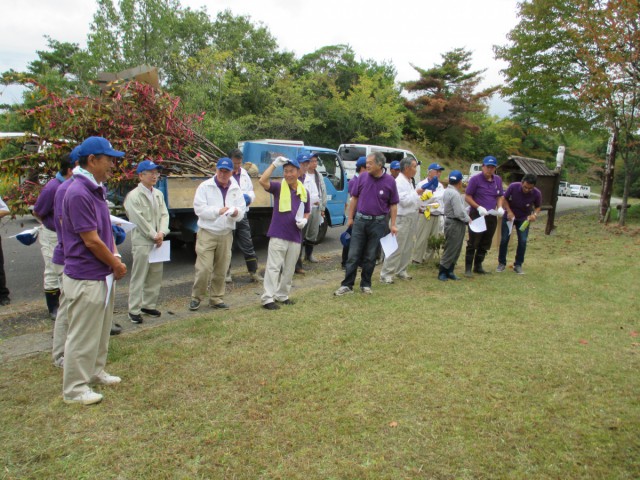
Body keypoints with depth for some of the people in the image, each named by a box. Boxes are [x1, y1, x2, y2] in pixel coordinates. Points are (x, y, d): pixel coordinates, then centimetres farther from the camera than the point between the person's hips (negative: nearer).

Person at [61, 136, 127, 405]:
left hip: (103, 274, 10)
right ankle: (74, 389, 19)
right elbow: (91, 241, -22)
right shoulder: (78, 193, -23)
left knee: (101, 330, 22)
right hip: (85, 279, -10)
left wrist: (115, 256, 3)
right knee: (82, 335, 4)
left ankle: (95, 371, 39)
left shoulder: (97, 189, 8)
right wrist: (116, 264, -9)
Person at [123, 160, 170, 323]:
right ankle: (134, 310, 5)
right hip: (141, 242, -7)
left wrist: (162, 233, -8)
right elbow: (139, 219, -13)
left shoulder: (159, 194, 12)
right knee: (138, 277, -3)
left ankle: (149, 305, 24)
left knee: (155, 276, 12)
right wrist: (153, 235, -11)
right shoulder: (133, 196, -9)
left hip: (157, 241, 7)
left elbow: (164, 214, 7)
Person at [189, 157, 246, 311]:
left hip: (226, 234, 3)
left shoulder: (236, 189, 8)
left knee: (221, 270, 9)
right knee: (204, 269, -7)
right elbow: (199, 209, -10)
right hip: (207, 233, -3)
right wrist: (218, 211, -22)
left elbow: (242, 212, 3)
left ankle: (216, 298, 22)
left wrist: (236, 212, -20)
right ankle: (196, 297, 12)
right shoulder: (205, 186, -2)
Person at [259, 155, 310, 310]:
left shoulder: (304, 191, 9)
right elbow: (263, 181, -22)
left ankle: (282, 295, 27)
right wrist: (275, 164, -21)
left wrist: (304, 220, -3)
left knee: (289, 269, 13)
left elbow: (307, 212, 19)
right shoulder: (278, 187, -3)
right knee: (273, 267, -5)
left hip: (295, 236, 5)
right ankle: (268, 298, -1)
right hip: (278, 235, -4)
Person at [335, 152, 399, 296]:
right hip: (360, 220, 1)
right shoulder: (362, 177, 0)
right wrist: (350, 218, 8)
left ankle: (366, 284, 21)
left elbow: (393, 204, 1)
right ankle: (347, 285, 8)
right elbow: (354, 198, 8)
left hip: (378, 223, -1)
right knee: (353, 255, 2)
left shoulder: (390, 181, -4)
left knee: (370, 256, 8)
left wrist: (393, 224, -3)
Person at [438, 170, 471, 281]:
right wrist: (468, 219, -7)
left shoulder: (447, 191, 10)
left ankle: (449, 271, 20)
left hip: (450, 221, 10)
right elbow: (459, 213, -21)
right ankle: (443, 272, 4)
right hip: (455, 224, -10)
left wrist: (466, 213, 5)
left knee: (454, 249, 15)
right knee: (451, 250, -3)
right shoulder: (455, 194, -20)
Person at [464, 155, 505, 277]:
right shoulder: (475, 179, -8)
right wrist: (478, 207, -18)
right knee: (473, 243, -5)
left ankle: (478, 266, 23)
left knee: (485, 244, 11)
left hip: (492, 217, 6)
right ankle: (468, 268, 1)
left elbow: (500, 196, 19)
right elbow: (467, 197, -6)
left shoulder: (498, 180, 9)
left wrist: (500, 207, 0)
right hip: (477, 216, -5)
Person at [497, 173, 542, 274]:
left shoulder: (537, 194, -23)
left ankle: (518, 265, 10)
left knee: (523, 241, -4)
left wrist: (535, 214, -26)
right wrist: (509, 211, -22)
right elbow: (505, 199, -11)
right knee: (504, 239, 1)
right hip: (509, 216, -1)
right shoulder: (513, 186, -27)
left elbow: (538, 207, -5)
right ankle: (501, 263, 15)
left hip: (524, 219, 1)